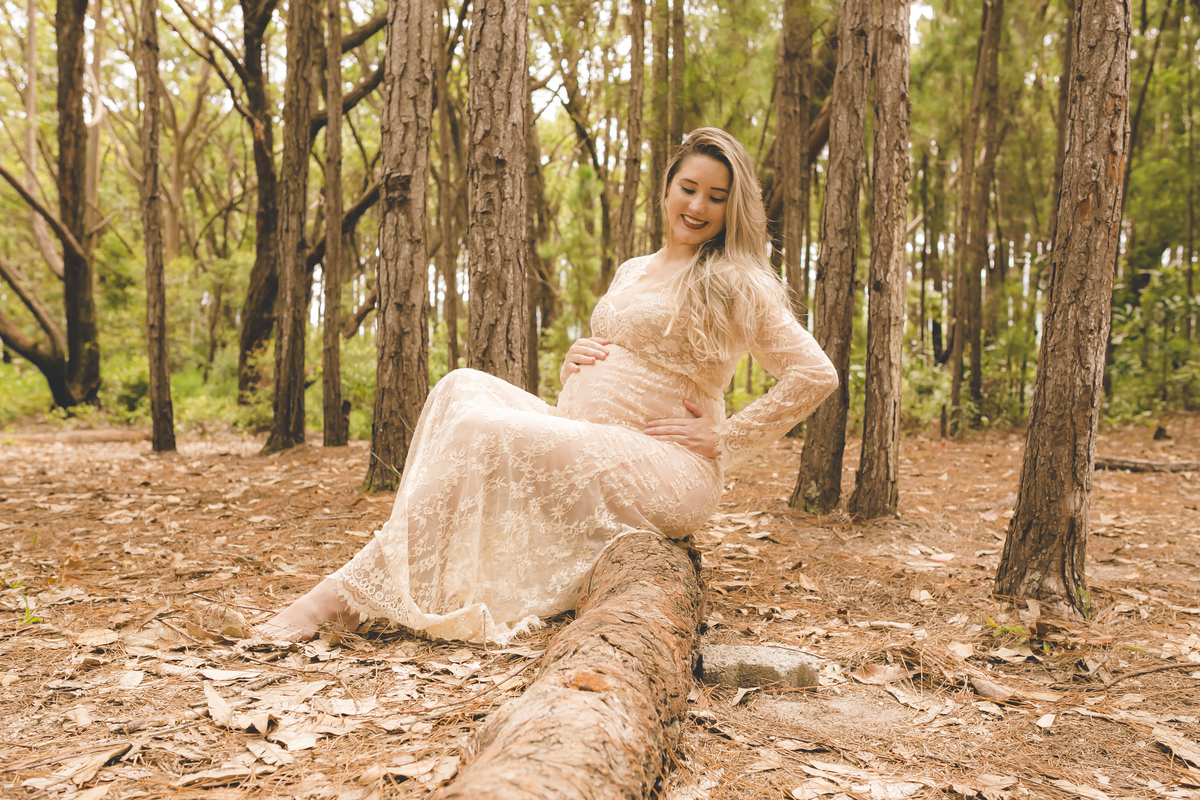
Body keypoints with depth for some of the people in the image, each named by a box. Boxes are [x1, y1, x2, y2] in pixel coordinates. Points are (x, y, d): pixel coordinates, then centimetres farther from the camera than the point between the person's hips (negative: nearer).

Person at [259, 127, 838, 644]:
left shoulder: (737, 283, -2)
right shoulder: (632, 270, 19)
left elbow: (816, 375, -8)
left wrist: (724, 439, -9)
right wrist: (574, 360, 3)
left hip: (665, 474, -7)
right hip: (580, 448, 7)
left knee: (479, 431, -25)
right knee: (463, 387, -13)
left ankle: (345, 592, -17)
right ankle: (410, 576, -17)